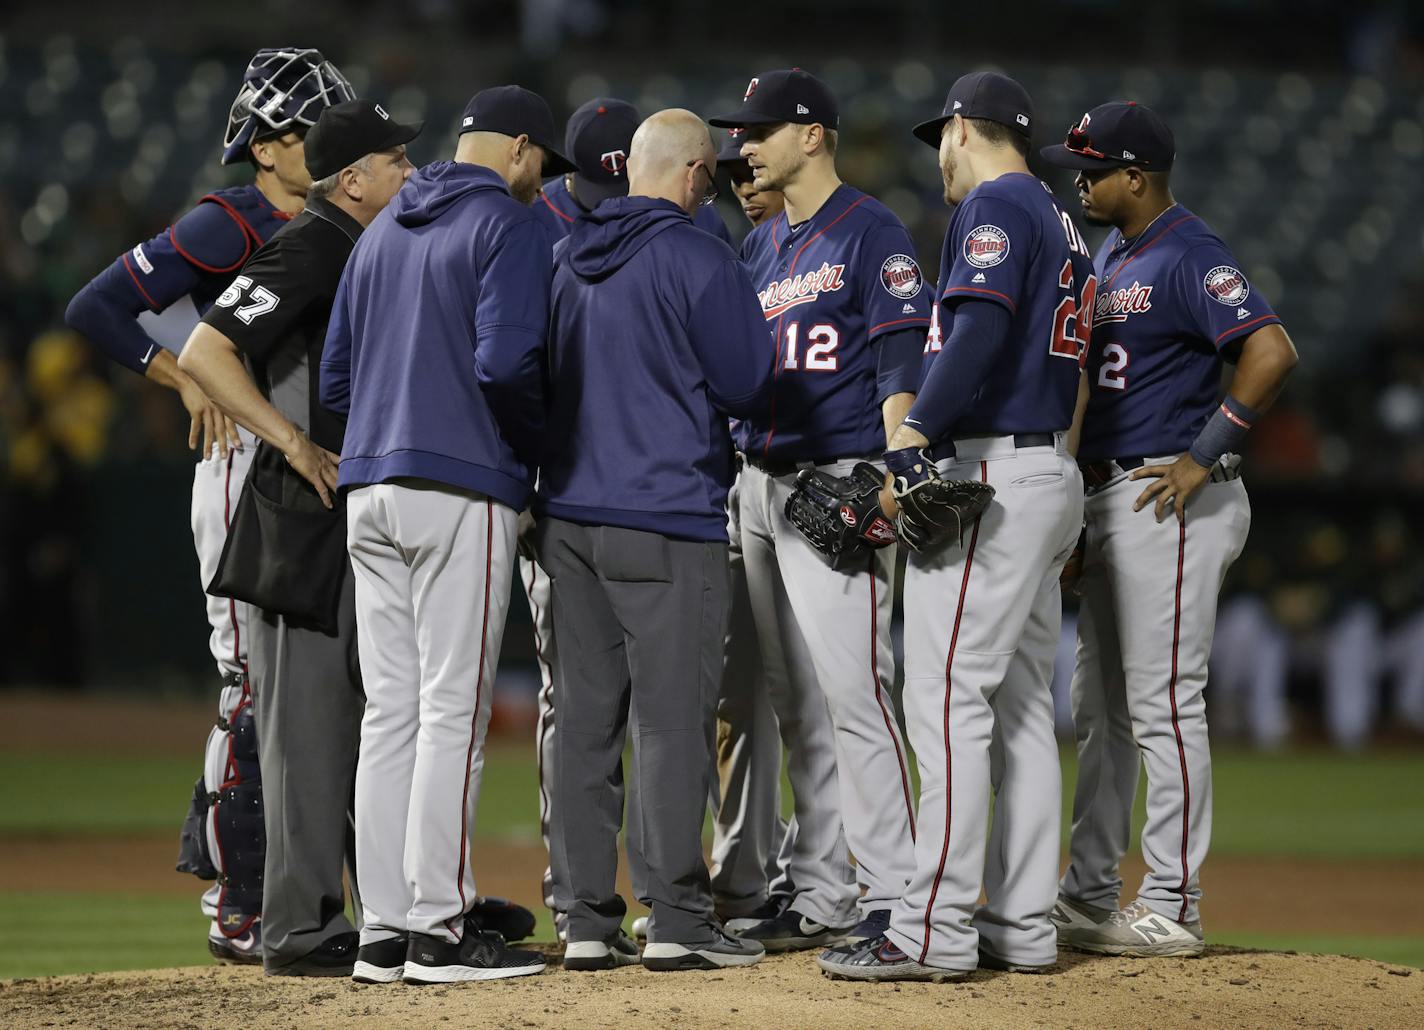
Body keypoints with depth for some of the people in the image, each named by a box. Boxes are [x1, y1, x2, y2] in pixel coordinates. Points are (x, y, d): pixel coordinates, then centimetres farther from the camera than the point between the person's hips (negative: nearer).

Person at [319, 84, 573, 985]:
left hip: (370, 489, 7)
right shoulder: (509, 225, -5)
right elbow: (505, 361, -18)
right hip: (464, 489, -7)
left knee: (391, 712, 8)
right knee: (453, 711, -6)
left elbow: (336, 376, 18)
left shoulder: (383, 230, 19)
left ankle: (386, 928, 7)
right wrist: (539, 444, -2)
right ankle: (441, 930, -8)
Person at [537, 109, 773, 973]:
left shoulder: (570, 260, 12)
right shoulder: (697, 259, -9)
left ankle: (590, 920, 8)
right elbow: (747, 386, -8)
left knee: (586, 718, 7)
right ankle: (677, 919, -6)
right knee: (674, 715, -5)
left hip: (569, 511, 7)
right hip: (667, 522, -7)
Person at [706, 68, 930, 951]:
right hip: (762, 483, 8)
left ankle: (893, 897, -12)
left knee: (853, 689, -13)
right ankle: (823, 898, 14)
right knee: (799, 704, 10)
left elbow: (902, 360, -13)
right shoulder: (758, 247, 19)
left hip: (839, 483, -8)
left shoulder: (871, 232, -5)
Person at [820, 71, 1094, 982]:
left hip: (988, 475, -10)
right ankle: (1021, 927, 12)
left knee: (948, 701, -12)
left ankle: (934, 932, -15)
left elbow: (980, 327, -25)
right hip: (1052, 478, 10)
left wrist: (913, 436, -32)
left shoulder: (994, 206, -9)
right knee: (1021, 708, 11)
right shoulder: (1062, 224, 21)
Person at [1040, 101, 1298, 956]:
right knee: (1101, 709, 14)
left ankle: (1172, 907, -5)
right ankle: (1091, 895, 20)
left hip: (1172, 503, -10)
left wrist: (1206, 456, -22)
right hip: (1112, 498, 11)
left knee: (1163, 704, -9)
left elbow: (1272, 351, -25)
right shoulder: (1114, 255, 16)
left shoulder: (1189, 255, -14)